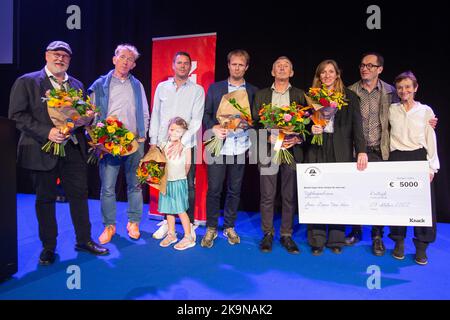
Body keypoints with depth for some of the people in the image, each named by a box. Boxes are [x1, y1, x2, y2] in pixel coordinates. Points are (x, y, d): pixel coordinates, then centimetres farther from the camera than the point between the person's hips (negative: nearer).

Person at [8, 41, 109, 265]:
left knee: (79, 195, 9)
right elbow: (17, 115, -8)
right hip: (43, 150, -3)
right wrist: (47, 132, -19)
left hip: (74, 149, 4)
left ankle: (84, 240, 24)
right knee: (45, 200, 8)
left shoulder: (77, 85, 13)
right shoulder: (26, 82, -1)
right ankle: (48, 247, 23)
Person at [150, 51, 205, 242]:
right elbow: (155, 116, 10)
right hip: (163, 145, 2)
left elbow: (196, 120, -6)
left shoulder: (197, 90, 2)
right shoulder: (162, 87, 9)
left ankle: (190, 224, 15)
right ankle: (167, 221, 22)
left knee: (188, 185, 1)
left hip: (186, 145, -2)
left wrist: (181, 142, -15)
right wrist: (153, 142, 5)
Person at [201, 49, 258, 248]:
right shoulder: (214, 88, 9)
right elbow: (206, 114, 6)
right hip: (218, 146, -1)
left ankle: (229, 227, 24)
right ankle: (211, 228, 16)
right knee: (214, 189, 1)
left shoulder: (253, 91, 10)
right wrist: (213, 127, -12)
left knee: (234, 190, 9)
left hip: (240, 148, 1)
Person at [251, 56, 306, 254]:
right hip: (268, 150, 0)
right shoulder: (261, 95, 12)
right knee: (267, 196, 3)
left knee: (290, 196, 5)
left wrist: (297, 139, -12)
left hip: (293, 150, 1)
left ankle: (286, 235, 17)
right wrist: (270, 137, -11)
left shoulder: (300, 95, 11)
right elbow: (254, 122, 4)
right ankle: (267, 234, 16)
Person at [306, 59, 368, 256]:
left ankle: (336, 240, 17)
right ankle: (317, 240, 11)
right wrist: (311, 129, -9)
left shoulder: (349, 96, 6)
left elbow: (357, 124, -2)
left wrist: (361, 150, -12)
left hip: (341, 151, -1)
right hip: (317, 151, 1)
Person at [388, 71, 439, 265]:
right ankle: (399, 243, 18)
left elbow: (431, 140, 4)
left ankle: (421, 247, 11)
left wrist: (432, 167, 0)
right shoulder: (391, 110, 6)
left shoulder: (426, 111, 4)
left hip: (419, 158, 0)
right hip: (396, 158, 1)